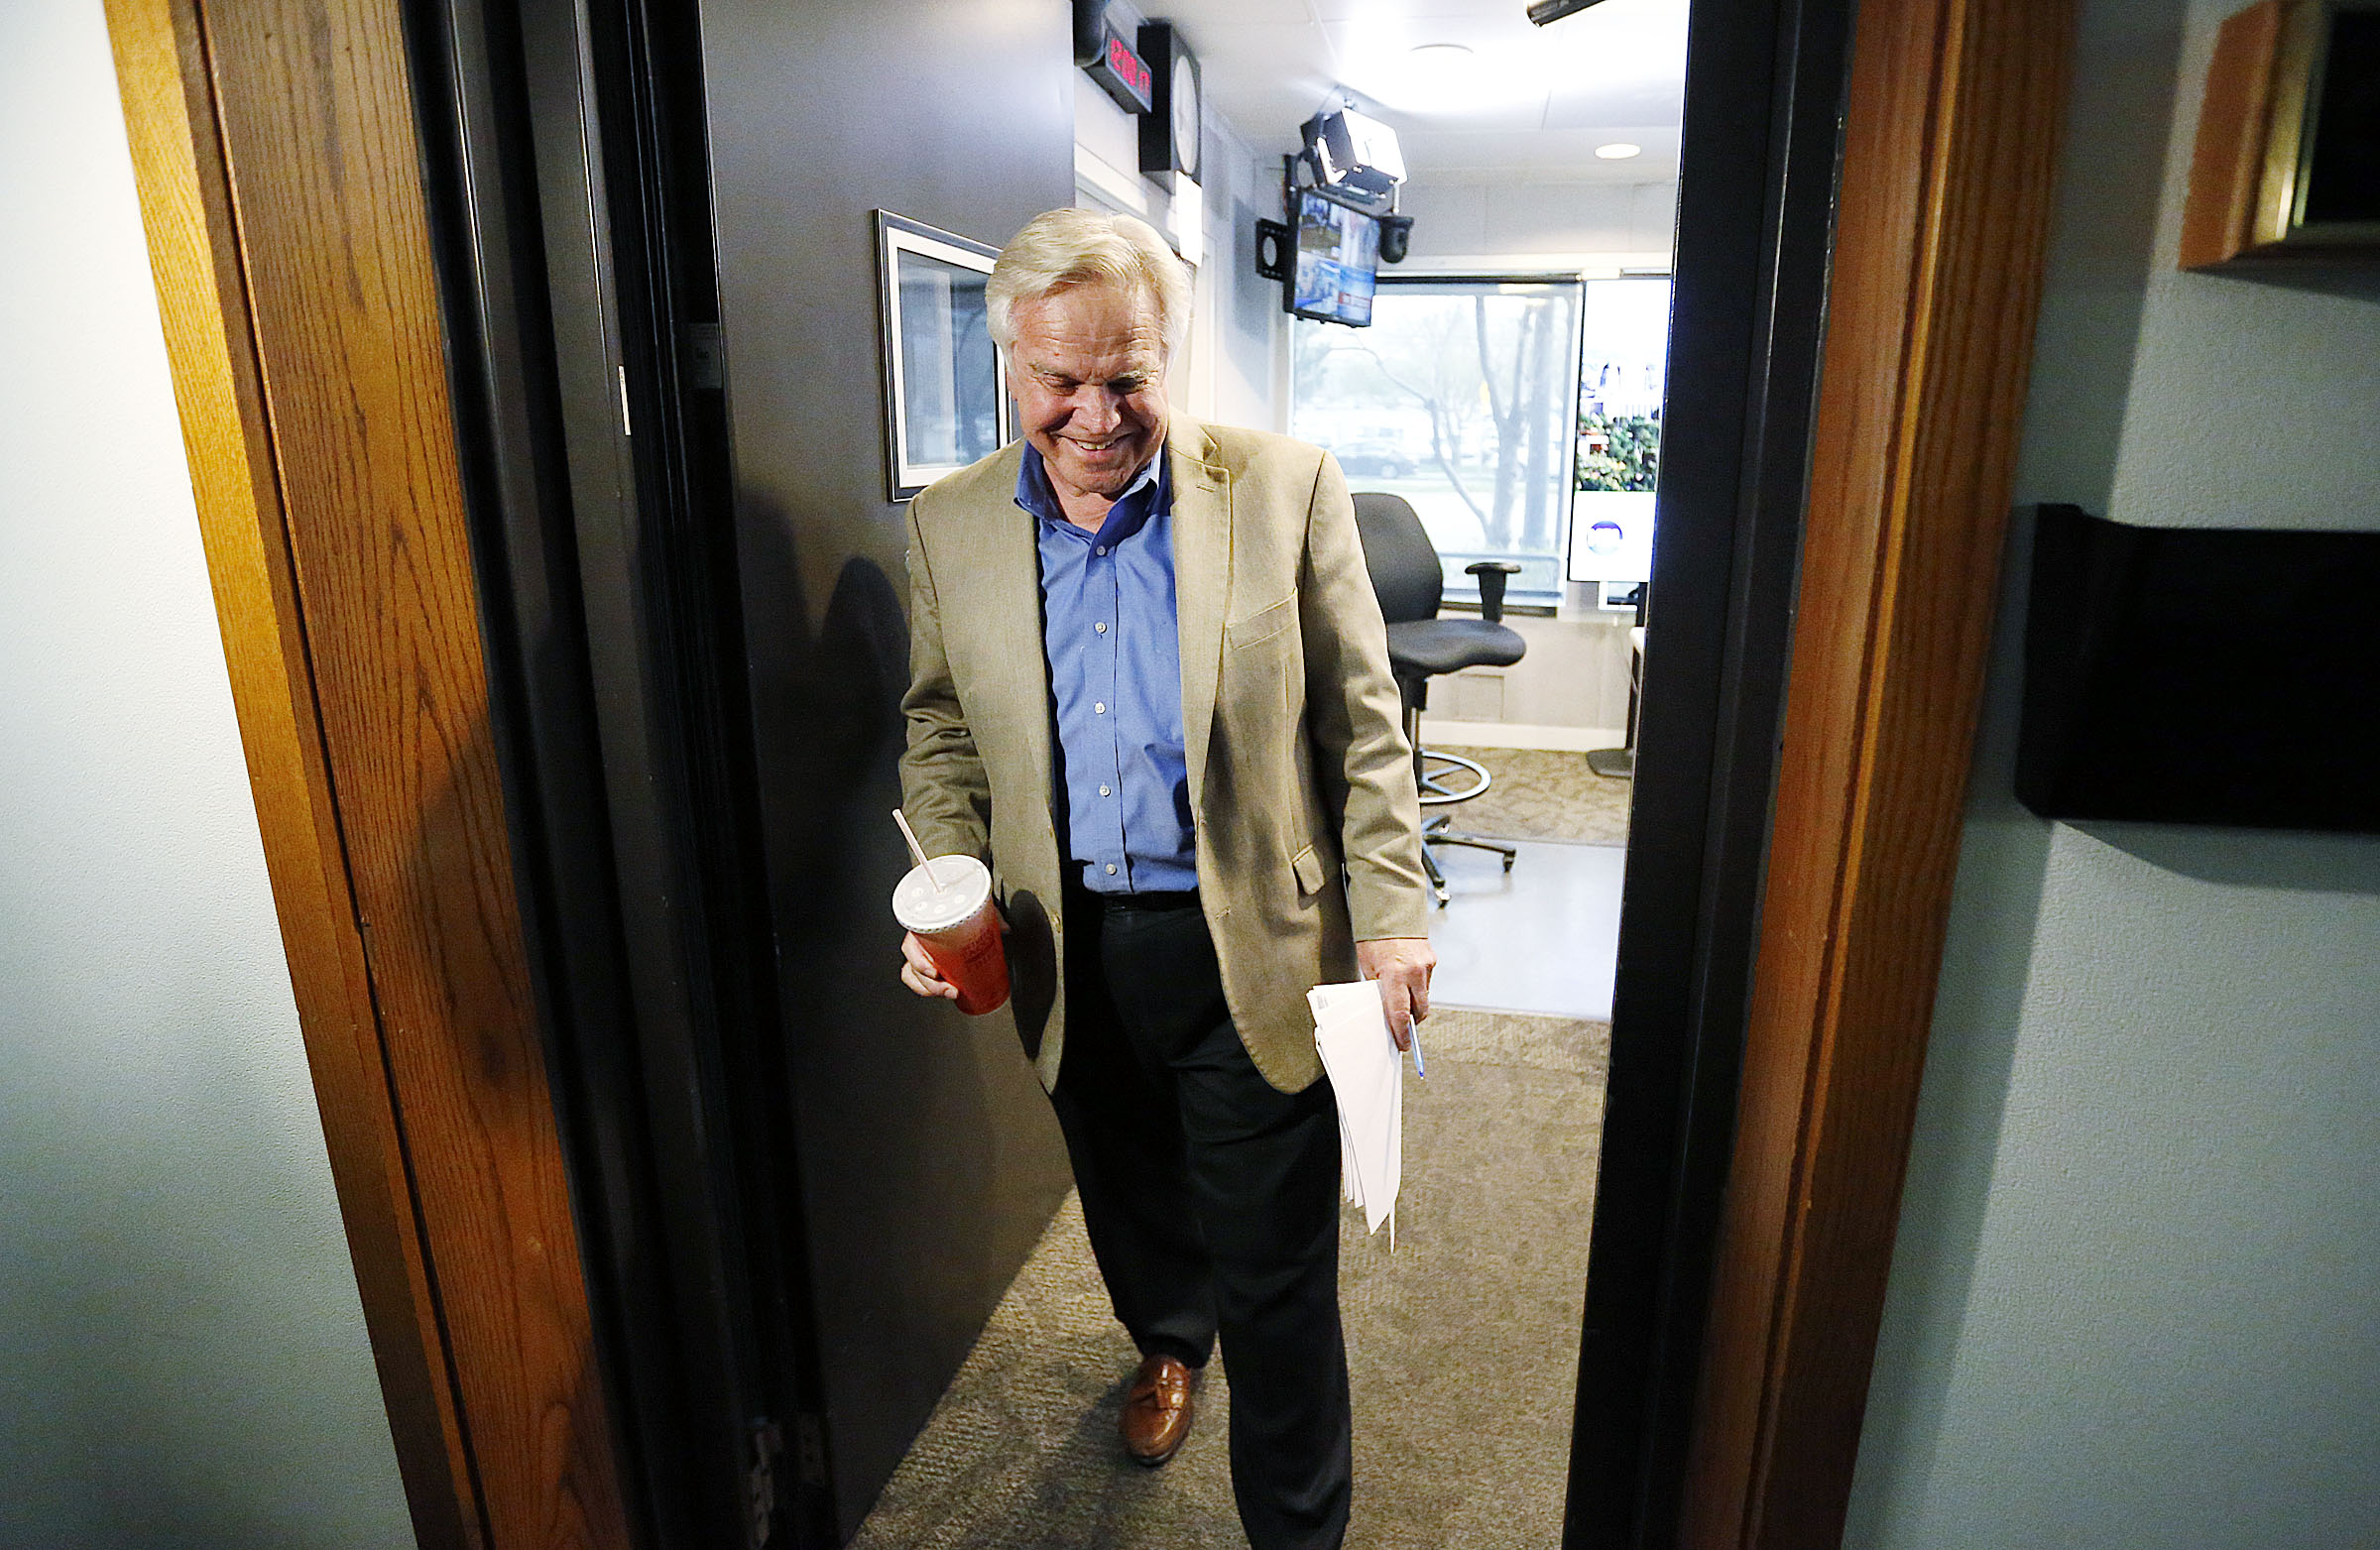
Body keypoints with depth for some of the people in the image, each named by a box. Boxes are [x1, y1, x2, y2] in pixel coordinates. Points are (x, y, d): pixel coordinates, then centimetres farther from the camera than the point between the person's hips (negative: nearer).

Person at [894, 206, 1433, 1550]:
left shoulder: (1289, 490, -8)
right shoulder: (952, 527, 0)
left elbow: (1364, 725, -4)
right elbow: (941, 729, 9)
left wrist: (1392, 915, -9)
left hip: (1254, 946, -3)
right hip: (1070, 949, 4)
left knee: (1274, 1269, 8)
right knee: (1129, 1199, 26)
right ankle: (1167, 1340, 59)